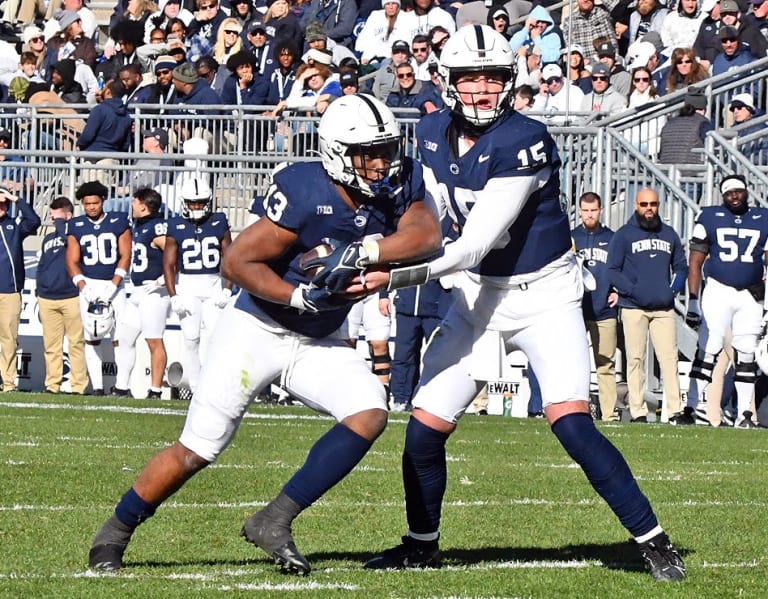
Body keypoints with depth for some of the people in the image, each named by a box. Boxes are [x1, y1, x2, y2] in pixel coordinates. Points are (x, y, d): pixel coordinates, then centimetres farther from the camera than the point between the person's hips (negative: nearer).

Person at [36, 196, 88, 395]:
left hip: (72, 297, -6)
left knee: (76, 343, -6)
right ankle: (52, 384, 9)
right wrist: (39, 293, 18)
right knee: (51, 345, 6)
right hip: (47, 299, 6)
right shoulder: (48, 239, 20)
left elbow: (69, 239, -22)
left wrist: (60, 222, -7)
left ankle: (78, 386, -6)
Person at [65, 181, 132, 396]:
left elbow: (125, 256, -2)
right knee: (92, 338, -1)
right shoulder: (76, 227, 7)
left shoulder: (119, 222, 1)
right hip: (89, 285, 2)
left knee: (120, 337, -10)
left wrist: (113, 285, -12)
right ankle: (97, 386, 2)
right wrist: (83, 287, -9)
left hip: (114, 284, -2)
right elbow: (72, 261, 5)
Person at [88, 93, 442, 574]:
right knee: (196, 452, -3)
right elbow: (237, 261, -21)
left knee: (370, 414, -19)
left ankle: (275, 521, -12)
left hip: (318, 344, 5)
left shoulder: (401, 184, -7)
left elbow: (429, 235, -26)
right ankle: (115, 534, 19)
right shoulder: (306, 193, -24)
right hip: (257, 330, -5)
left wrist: (362, 252, -38)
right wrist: (298, 296, -31)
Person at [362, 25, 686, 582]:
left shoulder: (525, 141, -24)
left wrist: (397, 275, -33)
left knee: (573, 426, -19)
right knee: (424, 431, 1)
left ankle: (655, 543, -10)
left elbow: (476, 244, -28)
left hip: (544, 294, -6)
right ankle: (422, 544, 24)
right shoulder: (433, 135, -3)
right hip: (479, 295, 6)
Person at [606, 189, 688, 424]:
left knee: (670, 358, -5)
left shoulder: (669, 234, 16)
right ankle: (638, 411, -2)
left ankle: (675, 411, -7)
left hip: (664, 307, 3)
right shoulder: (624, 235, 4)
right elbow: (613, 271, 1)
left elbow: (681, 266, 24)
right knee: (635, 359, -3)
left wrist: (674, 288, 5)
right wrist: (633, 291, -12)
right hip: (633, 307, -3)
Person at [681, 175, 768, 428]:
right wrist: (692, 301, -5)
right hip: (718, 291, -2)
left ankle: (744, 414, 8)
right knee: (707, 351, -8)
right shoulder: (709, 218, 1)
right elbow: (695, 263, 2)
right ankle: (693, 406, -7)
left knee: (746, 355, 5)